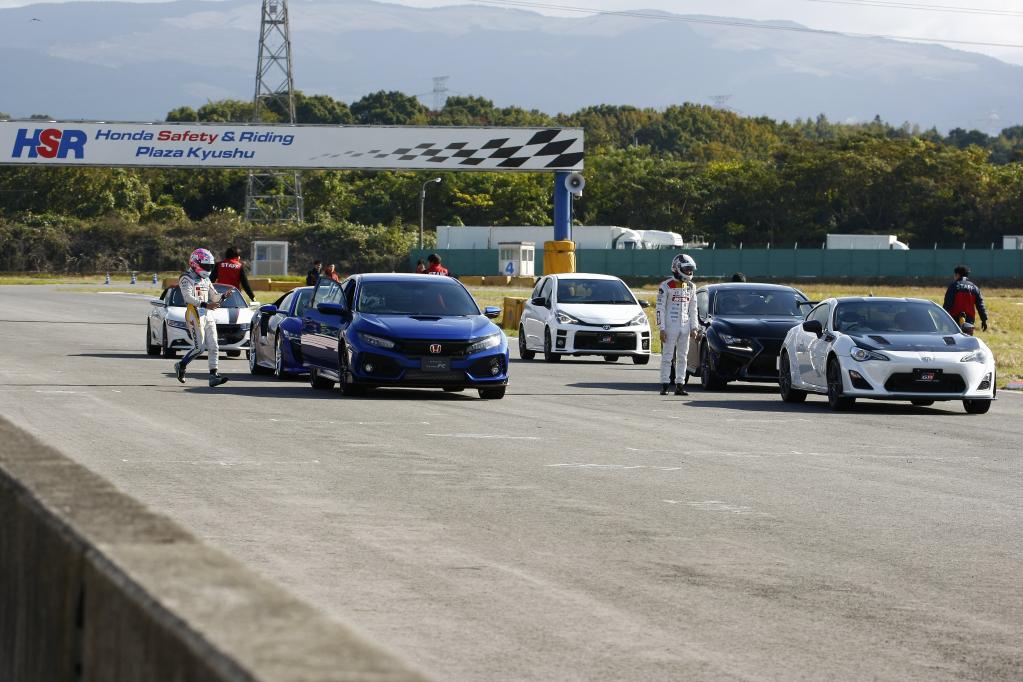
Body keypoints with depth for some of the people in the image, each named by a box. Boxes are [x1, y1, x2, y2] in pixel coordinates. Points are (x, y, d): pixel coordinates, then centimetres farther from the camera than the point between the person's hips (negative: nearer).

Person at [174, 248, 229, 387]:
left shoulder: (206, 280, 20)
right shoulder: (187, 279, -6)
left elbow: (214, 297, 22)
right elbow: (188, 297, -18)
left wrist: (223, 296, 0)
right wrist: (205, 305, -27)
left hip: (208, 315, 8)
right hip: (194, 315, -8)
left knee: (213, 347, -2)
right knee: (199, 347, -10)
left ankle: (213, 376, -4)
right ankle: (181, 365, 12)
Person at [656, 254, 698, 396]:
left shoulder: (691, 287, 11)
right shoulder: (666, 286, -6)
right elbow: (660, 308, -7)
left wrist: (693, 328, 9)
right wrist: (662, 329, -12)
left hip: (685, 327, 5)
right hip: (670, 326, -5)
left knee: (682, 357, 5)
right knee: (667, 356, -3)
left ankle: (679, 385, 8)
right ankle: (664, 385, -1)